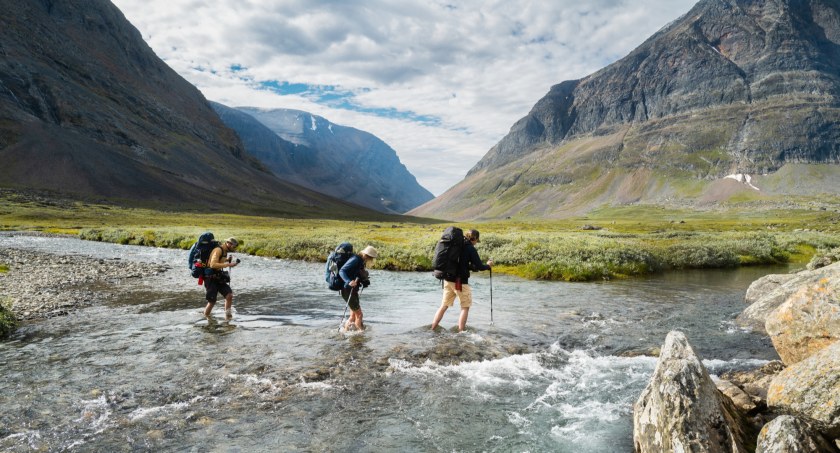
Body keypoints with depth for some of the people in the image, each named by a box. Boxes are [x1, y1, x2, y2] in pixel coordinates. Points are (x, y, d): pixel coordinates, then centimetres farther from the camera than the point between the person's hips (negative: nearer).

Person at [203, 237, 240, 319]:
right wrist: (228, 264, -31)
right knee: (212, 301, -3)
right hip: (211, 278, -8)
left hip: (219, 278, 8)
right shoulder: (218, 250, -18)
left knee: (229, 295, -6)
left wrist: (227, 260, 11)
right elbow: (213, 264, -31)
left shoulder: (224, 252, 10)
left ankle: (228, 316, 2)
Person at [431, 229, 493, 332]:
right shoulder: (471, 248, -8)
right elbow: (479, 266, -7)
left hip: (448, 280, 7)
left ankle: (432, 329, 14)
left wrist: (472, 267, 26)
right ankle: (460, 331, 3)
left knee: (444, 305, 14)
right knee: (465, 307, 6)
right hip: (460, 282, -7)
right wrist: (488, 266, 12)